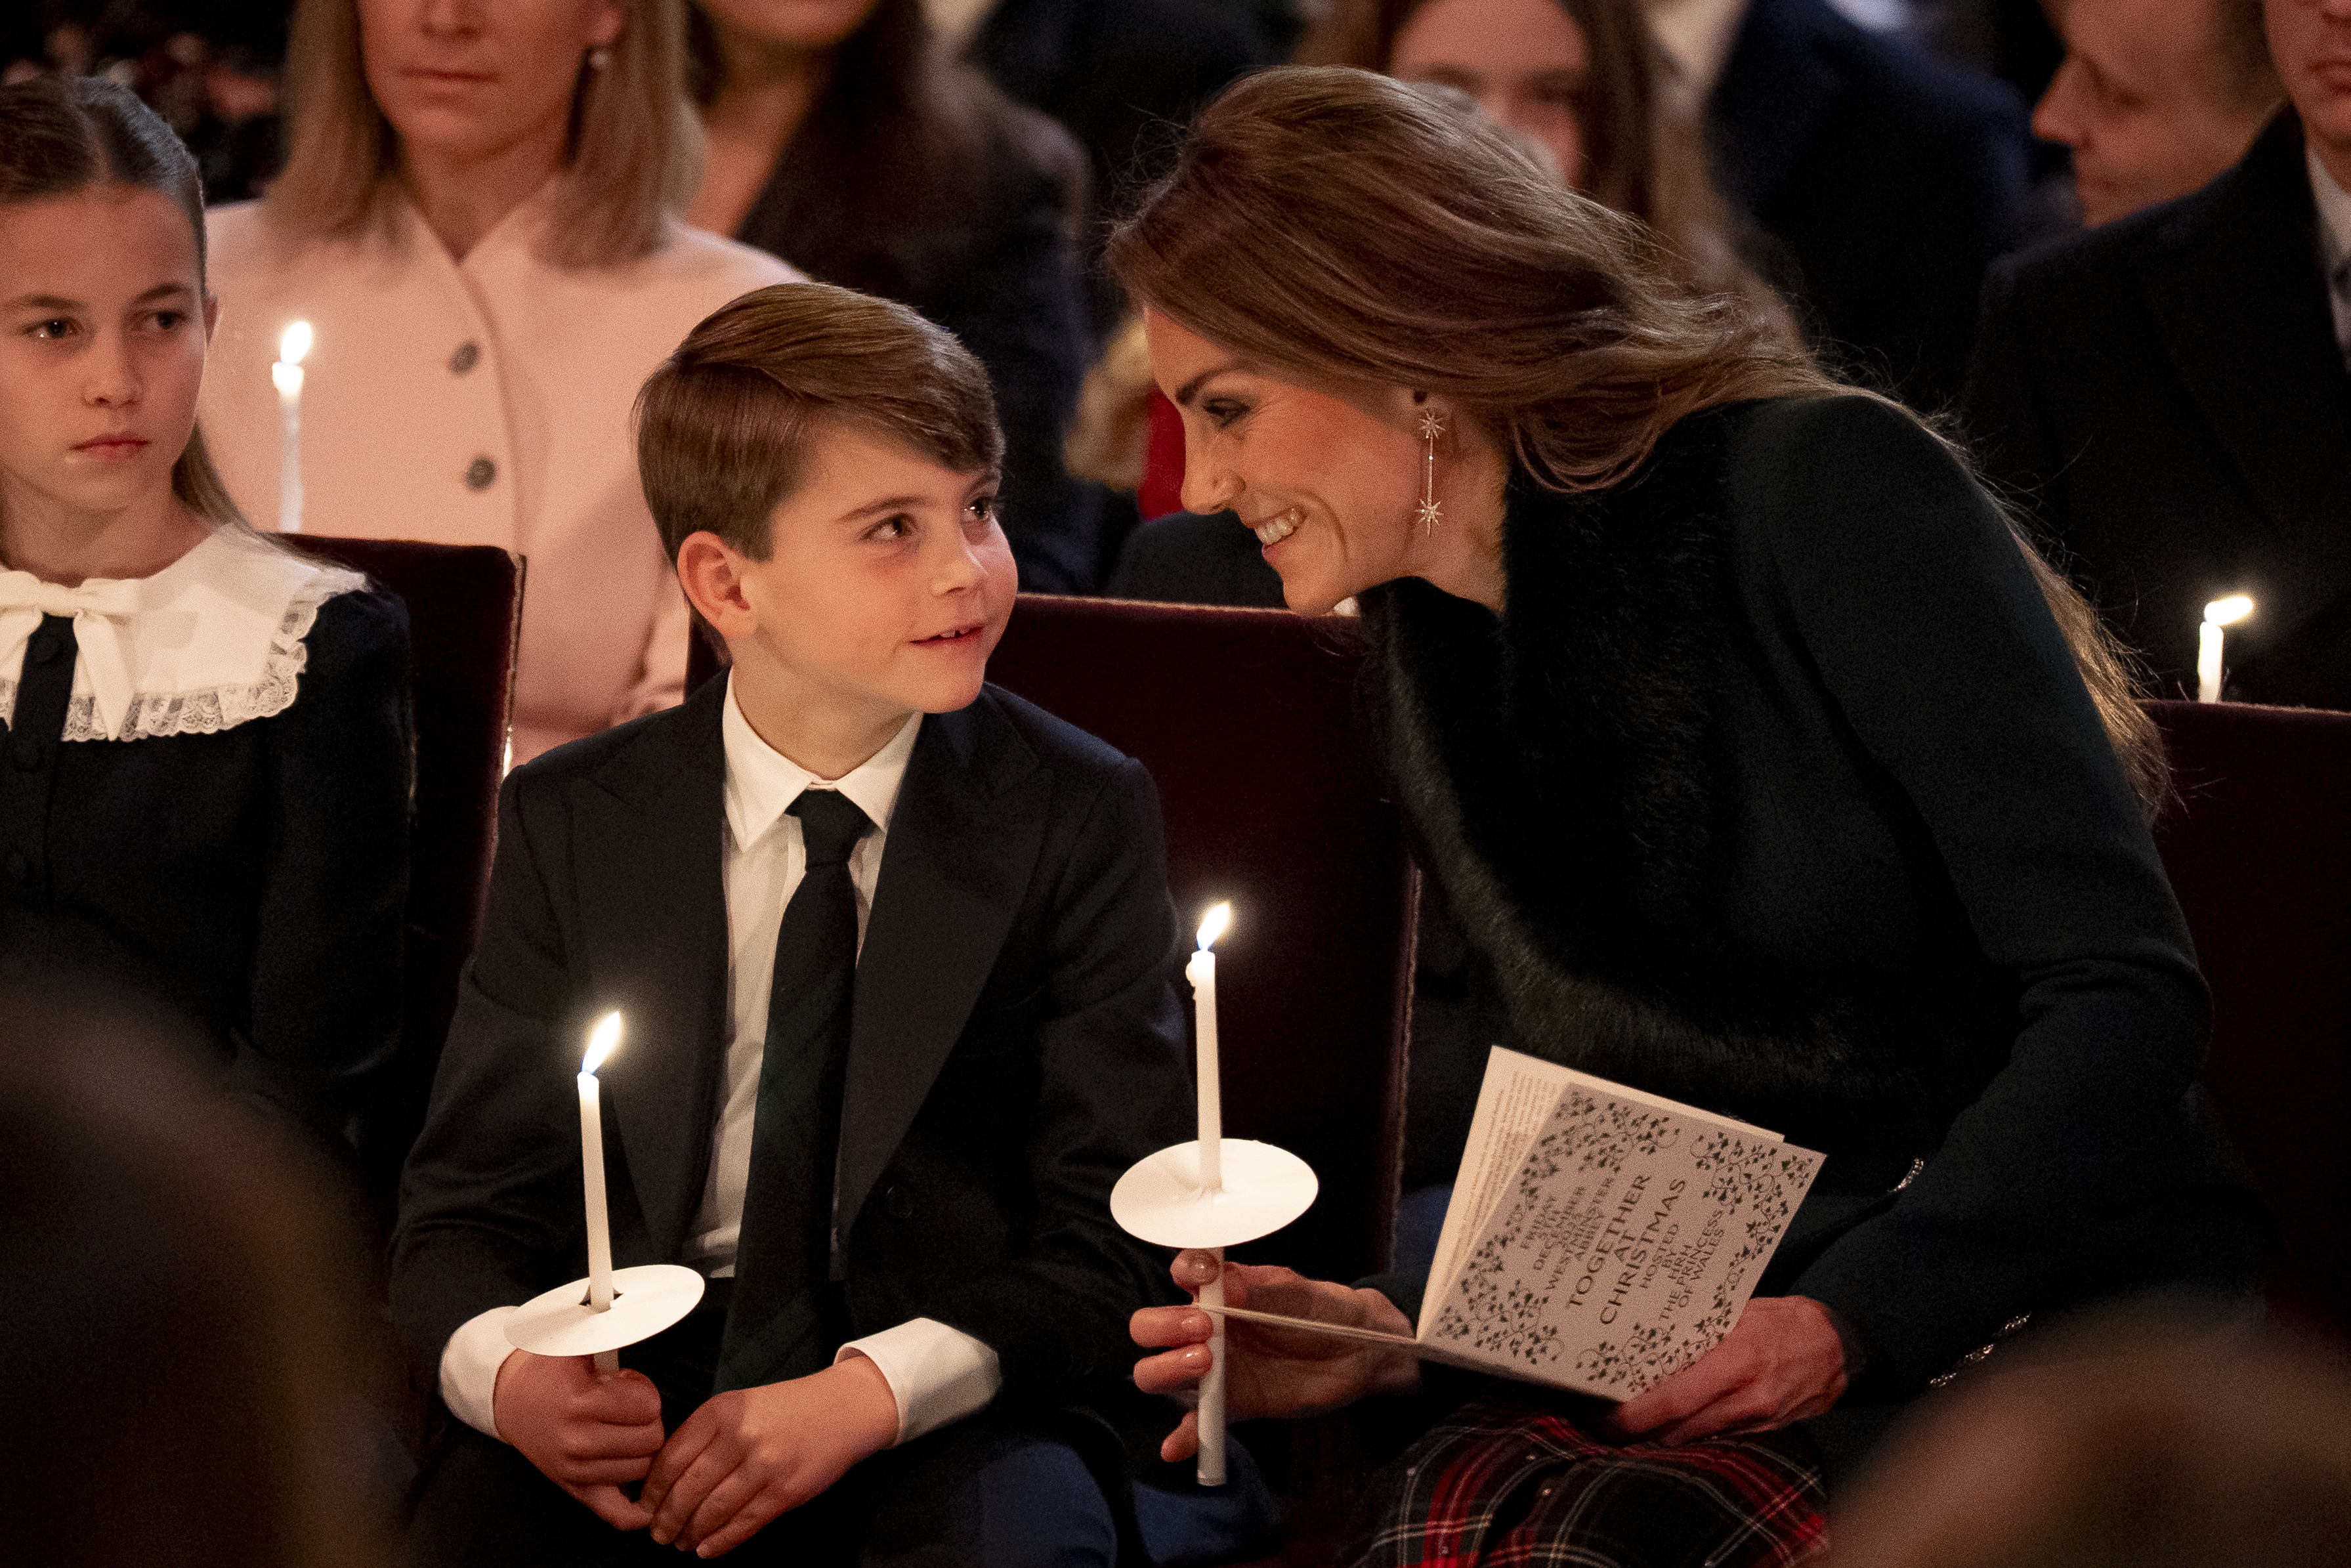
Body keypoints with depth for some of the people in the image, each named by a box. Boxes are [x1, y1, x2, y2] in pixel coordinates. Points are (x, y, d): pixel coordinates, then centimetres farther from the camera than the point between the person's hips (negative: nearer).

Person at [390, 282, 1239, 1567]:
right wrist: (505, 1374, -19)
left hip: (952, 1409, -1)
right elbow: (467, 1207, 6)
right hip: (643, 1378, 1)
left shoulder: (1079, 819, 1)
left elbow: (1114, 1238, -4)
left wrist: (867, 1394, -21)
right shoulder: (572, 826, 6)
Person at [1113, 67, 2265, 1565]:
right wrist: (1410, 1331, -1)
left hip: (2055, 1313, -5)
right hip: (1714, 1352, 5)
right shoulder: (1431, 666, 13)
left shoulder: (1823, 488, -9)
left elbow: (2124, 994, -14)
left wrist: (1852, 1318, -21)